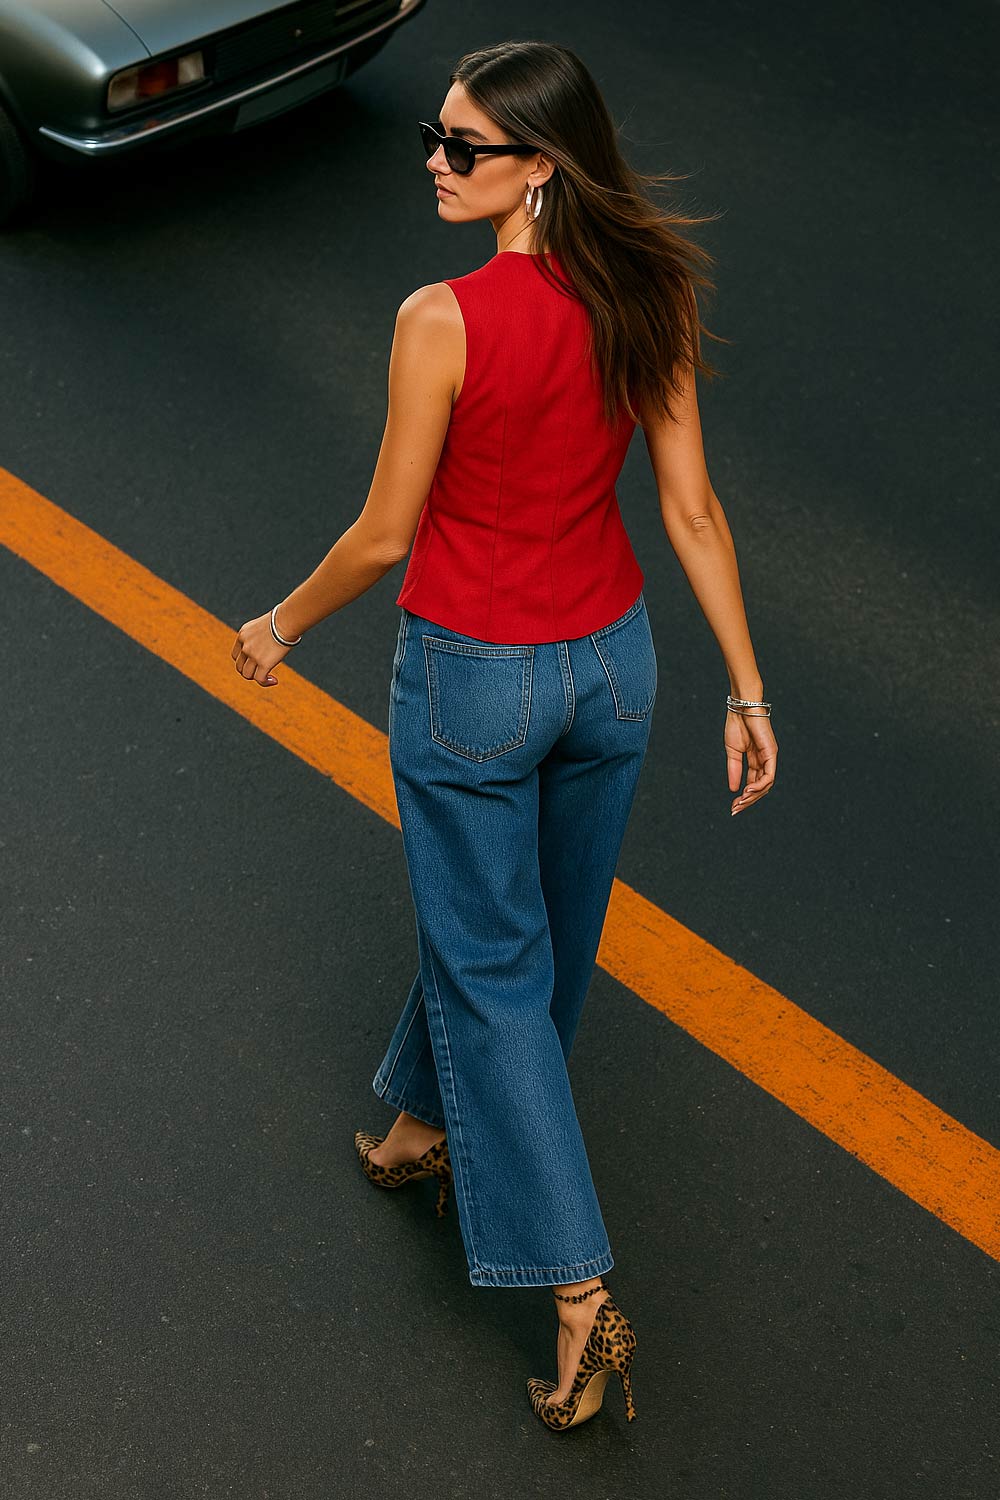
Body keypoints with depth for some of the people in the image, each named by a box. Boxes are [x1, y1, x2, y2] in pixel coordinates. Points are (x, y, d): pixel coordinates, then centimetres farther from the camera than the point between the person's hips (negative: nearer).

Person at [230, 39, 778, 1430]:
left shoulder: (444, 320, -23)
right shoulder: (650, 296, -7)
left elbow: (385, 535, -15)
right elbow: (692, 506, -4)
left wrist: (284, 625, 3)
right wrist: (747, 689, 3)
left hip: (473, 677, -6)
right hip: (611, 662, 6)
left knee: (491, 963, 8)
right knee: (538, 923, 24)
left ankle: (581, 1295, 8)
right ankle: (428, 1125, 52)